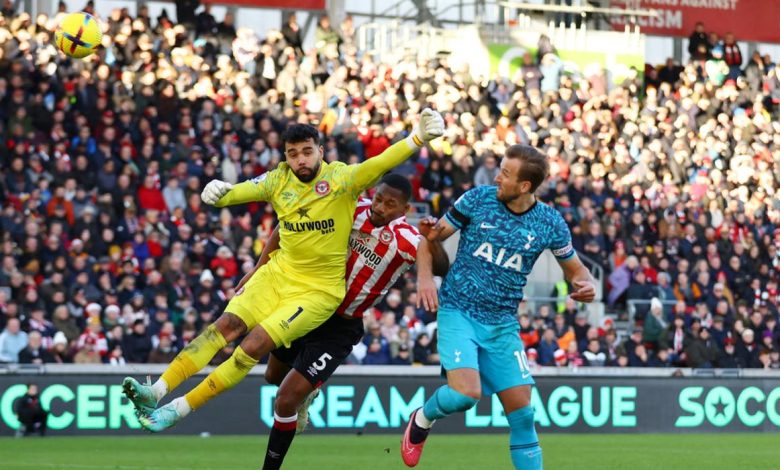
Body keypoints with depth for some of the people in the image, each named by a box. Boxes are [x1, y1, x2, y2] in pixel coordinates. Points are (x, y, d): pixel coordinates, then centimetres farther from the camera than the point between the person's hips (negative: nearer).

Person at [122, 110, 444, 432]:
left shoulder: (341, 178, -13)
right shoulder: (279, 180, 0)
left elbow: (380, 163, -25)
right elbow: (237, 192, -3)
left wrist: (417, 138, -41)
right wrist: (216, 193, -27)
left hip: (319, 290, -5)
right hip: (278, 273, 5)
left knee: (258, 342, -18)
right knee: (228, 324, -13)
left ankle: (180, 409, -16)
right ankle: (157, 391, -16)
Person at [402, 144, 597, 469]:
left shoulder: (549, 223, -3)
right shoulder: (479, 199, -7)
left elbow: (574, 269, 10)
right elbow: (432, 238, 3)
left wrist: (585, 285, -13)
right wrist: (424, 276, -13)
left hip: (502, 325, 2)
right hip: (458, 313, -2)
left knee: (522, 414, -3)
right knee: (466, 394, -22)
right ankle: (422, 419, 10)